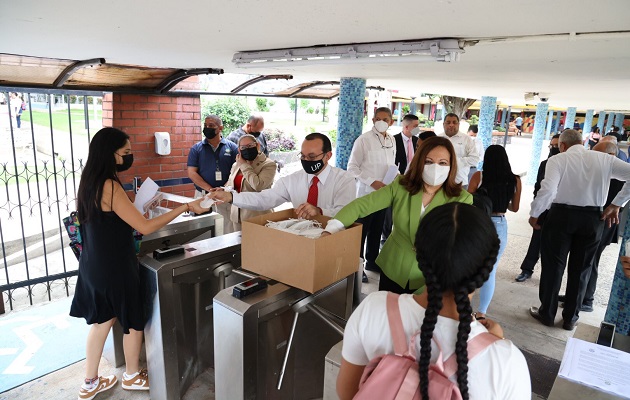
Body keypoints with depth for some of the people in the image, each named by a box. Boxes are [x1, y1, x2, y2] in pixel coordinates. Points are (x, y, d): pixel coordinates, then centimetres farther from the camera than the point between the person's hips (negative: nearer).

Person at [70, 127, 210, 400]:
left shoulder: (89, 182, 3)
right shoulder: (110, 186, -25)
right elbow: (145, 227, -25)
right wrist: (185, 207, -24)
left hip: (95, 263, 9)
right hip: (114, 265, -9)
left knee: (102, 320, 21)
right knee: (134, 321, 13)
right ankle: (132, 376, 33)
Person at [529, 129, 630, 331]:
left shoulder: (558, 159, -6)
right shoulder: (604, 159, 6)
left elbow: (548, 190, -19)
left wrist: (534, 214, -7)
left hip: (562, 215, -3)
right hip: (593, 218, 4)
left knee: (553, 265, 10)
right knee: (581, 268, 15)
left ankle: (547, 313, 20)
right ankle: (570, 318, 26)